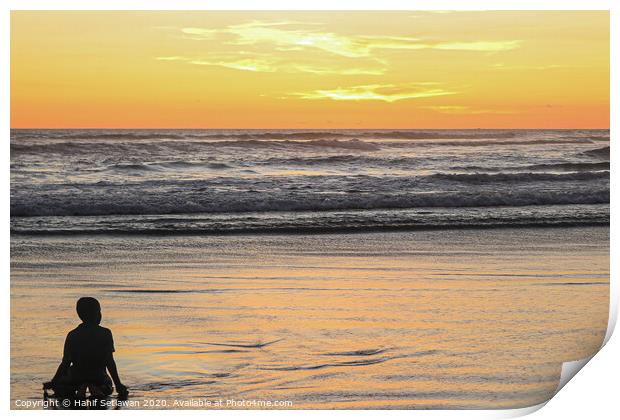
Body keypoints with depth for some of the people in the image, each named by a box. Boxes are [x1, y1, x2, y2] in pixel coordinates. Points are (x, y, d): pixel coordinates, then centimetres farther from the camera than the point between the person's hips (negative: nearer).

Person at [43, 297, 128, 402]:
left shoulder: (72, 335, -4)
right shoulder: (105, 334, -7)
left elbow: (65, 363, -4)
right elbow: (110, 362, -9)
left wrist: (53, 383, 6)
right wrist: (118, 385, -3)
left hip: (75, 377, 0)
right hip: (98, 377, 0)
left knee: (59, 386, 28)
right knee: (107, 384, 33)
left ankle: (77, 389, -7)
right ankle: (96, 389, -5)